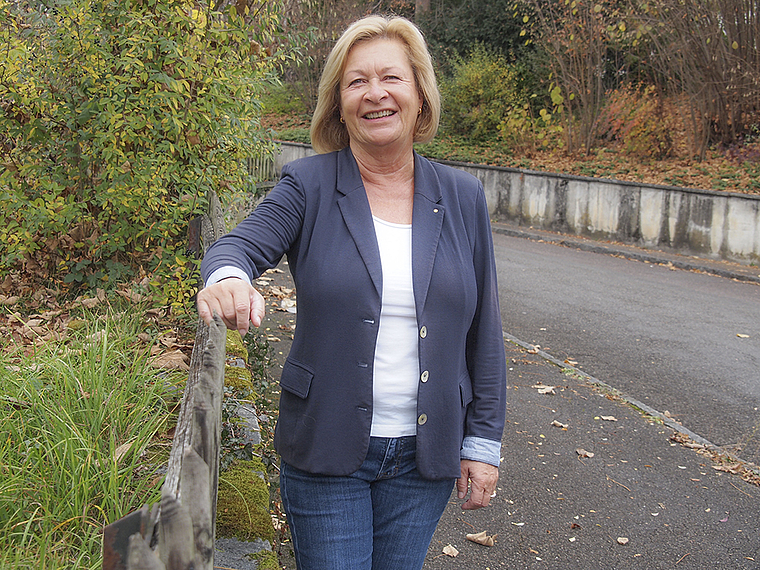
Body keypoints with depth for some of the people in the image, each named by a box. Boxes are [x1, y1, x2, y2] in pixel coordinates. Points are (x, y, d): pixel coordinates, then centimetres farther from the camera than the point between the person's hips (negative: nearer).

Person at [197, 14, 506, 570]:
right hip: (327, 451, -2)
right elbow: (239, 247, -15)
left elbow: (484, 331, 4)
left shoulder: (462, 197, 2)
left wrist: (483, 441, 3)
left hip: (426, 454, 3)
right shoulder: (310, 185, -4)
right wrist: (228, 278, -40)